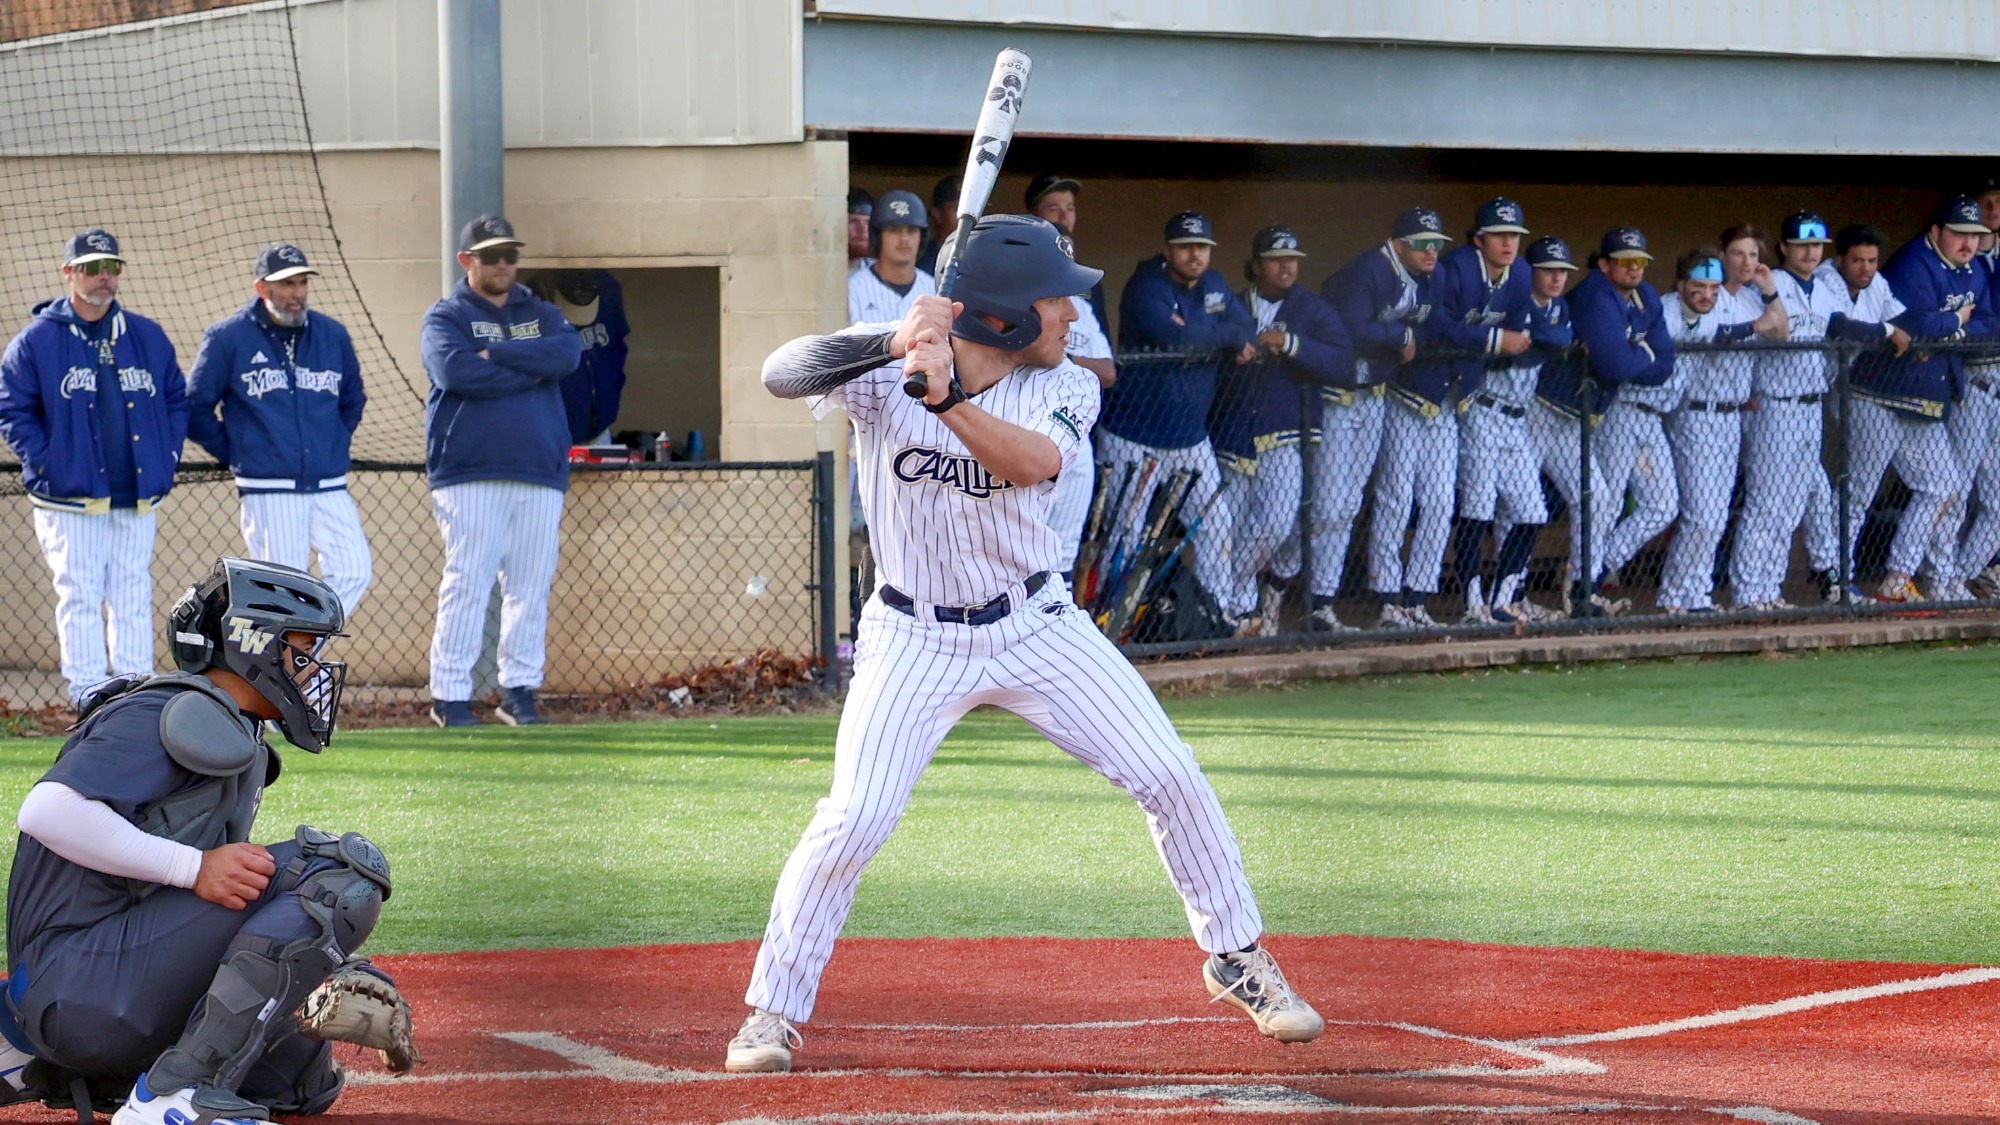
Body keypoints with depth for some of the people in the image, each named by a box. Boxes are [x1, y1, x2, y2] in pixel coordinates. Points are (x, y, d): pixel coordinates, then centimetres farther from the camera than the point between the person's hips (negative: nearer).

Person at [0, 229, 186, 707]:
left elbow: (177, 399, 18)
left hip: (137, 501, 4)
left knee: (134, 601, 7)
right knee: (80, 598, -4)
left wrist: (167, 457, 5)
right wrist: (46, 464, -10)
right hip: (71, 501, -4)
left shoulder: (147, 337, 11)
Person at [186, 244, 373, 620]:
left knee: (354, 573, -9)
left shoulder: (333, 335, 11)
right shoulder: (228, 338, -1)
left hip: (330, 489, 4)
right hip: (268, 492, -4)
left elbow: (353, 401, 26)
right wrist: (236, 455, 1)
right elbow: (194, 407, 3)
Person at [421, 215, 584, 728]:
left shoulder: (541, 315, 18)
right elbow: (457, 372, -14)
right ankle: (450, 695, -5)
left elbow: (568, 353, -4)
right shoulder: (445, 318, 6)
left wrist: (497, 353, -9)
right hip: (470, 474, -4)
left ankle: (519, 689, 10)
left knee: (532, 586, 3)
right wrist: (532, 369, -6)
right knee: (466, 583, -8)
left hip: (540, 474, 4)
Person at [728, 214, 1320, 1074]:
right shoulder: (884, 373, -14)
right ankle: (774, 1012, 2)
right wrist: (894, 343, -47)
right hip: (916, 640, -3)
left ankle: (1236, 956, 18)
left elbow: (1035, 460, -30)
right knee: (852, 820, -15)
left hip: (1037, 626, 3)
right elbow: (783, 374, -31)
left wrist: (944, 396, -46)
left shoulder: (1065, 388, -8)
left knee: (1172, 778, -2)